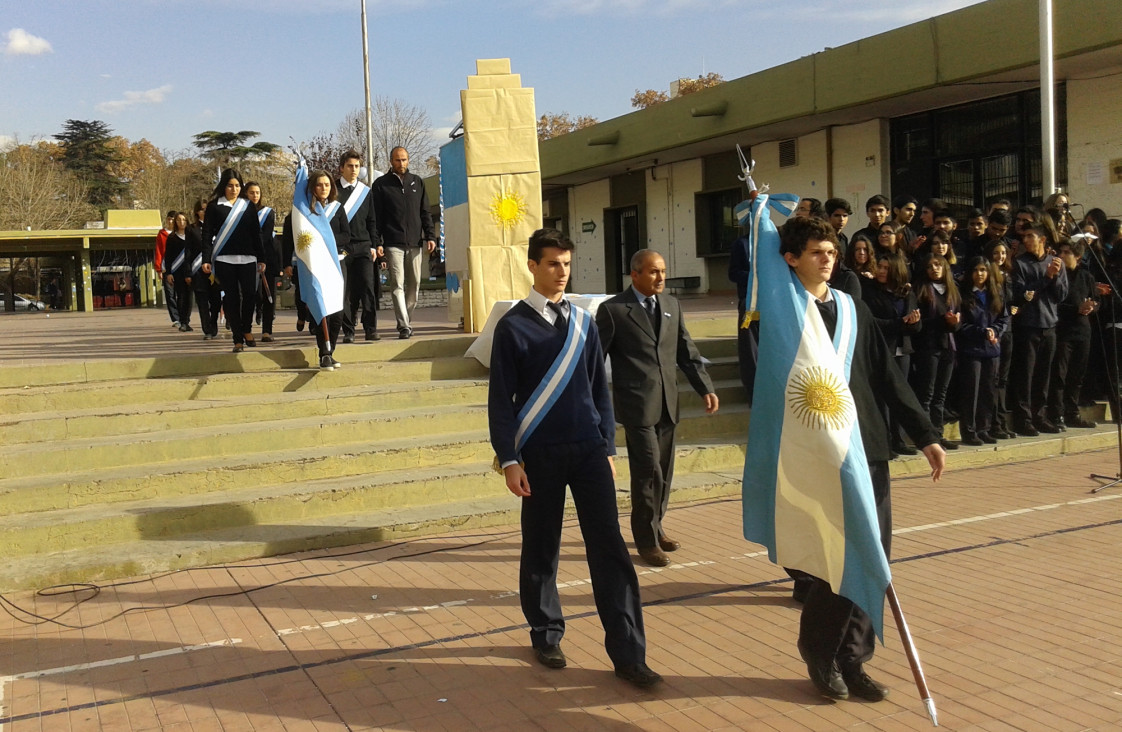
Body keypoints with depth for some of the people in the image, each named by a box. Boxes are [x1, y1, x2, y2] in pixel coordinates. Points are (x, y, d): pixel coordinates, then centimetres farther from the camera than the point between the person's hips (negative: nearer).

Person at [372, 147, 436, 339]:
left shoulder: (417, 182, 14)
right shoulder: (381, 185, 5)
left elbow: (425, 212, 15)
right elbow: (375, 216, 2)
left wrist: (430, 236, 4)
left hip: (415, 243, 3)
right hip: (393, 243, -3)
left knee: (414, 284, 5)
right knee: (397, 284, -10)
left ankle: (407, 320, 18)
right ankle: (404, 325, -14)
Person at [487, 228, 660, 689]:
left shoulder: (583, 323, 9)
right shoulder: (513, 326, -2)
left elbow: (600, 389, 14)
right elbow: (501, 399, -3)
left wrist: (608, 448, 10)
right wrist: (508, 460, -9)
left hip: (589, 451, 3)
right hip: (539, 456, -2)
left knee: (609, 547, -2)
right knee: (541, 549, 8)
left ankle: (628, 654, 2)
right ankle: (546, 636, 28)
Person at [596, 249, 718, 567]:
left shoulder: (671, 305, 11)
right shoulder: (612, 310, -6)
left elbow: (687, 352, 13)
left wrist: (706, 388, 4)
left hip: (667, 403, 6)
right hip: (637, 404, -6)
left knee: (664, 471, 13)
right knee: (648, 471, -7)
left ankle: (654, 527, 31)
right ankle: (647, 540, 8)